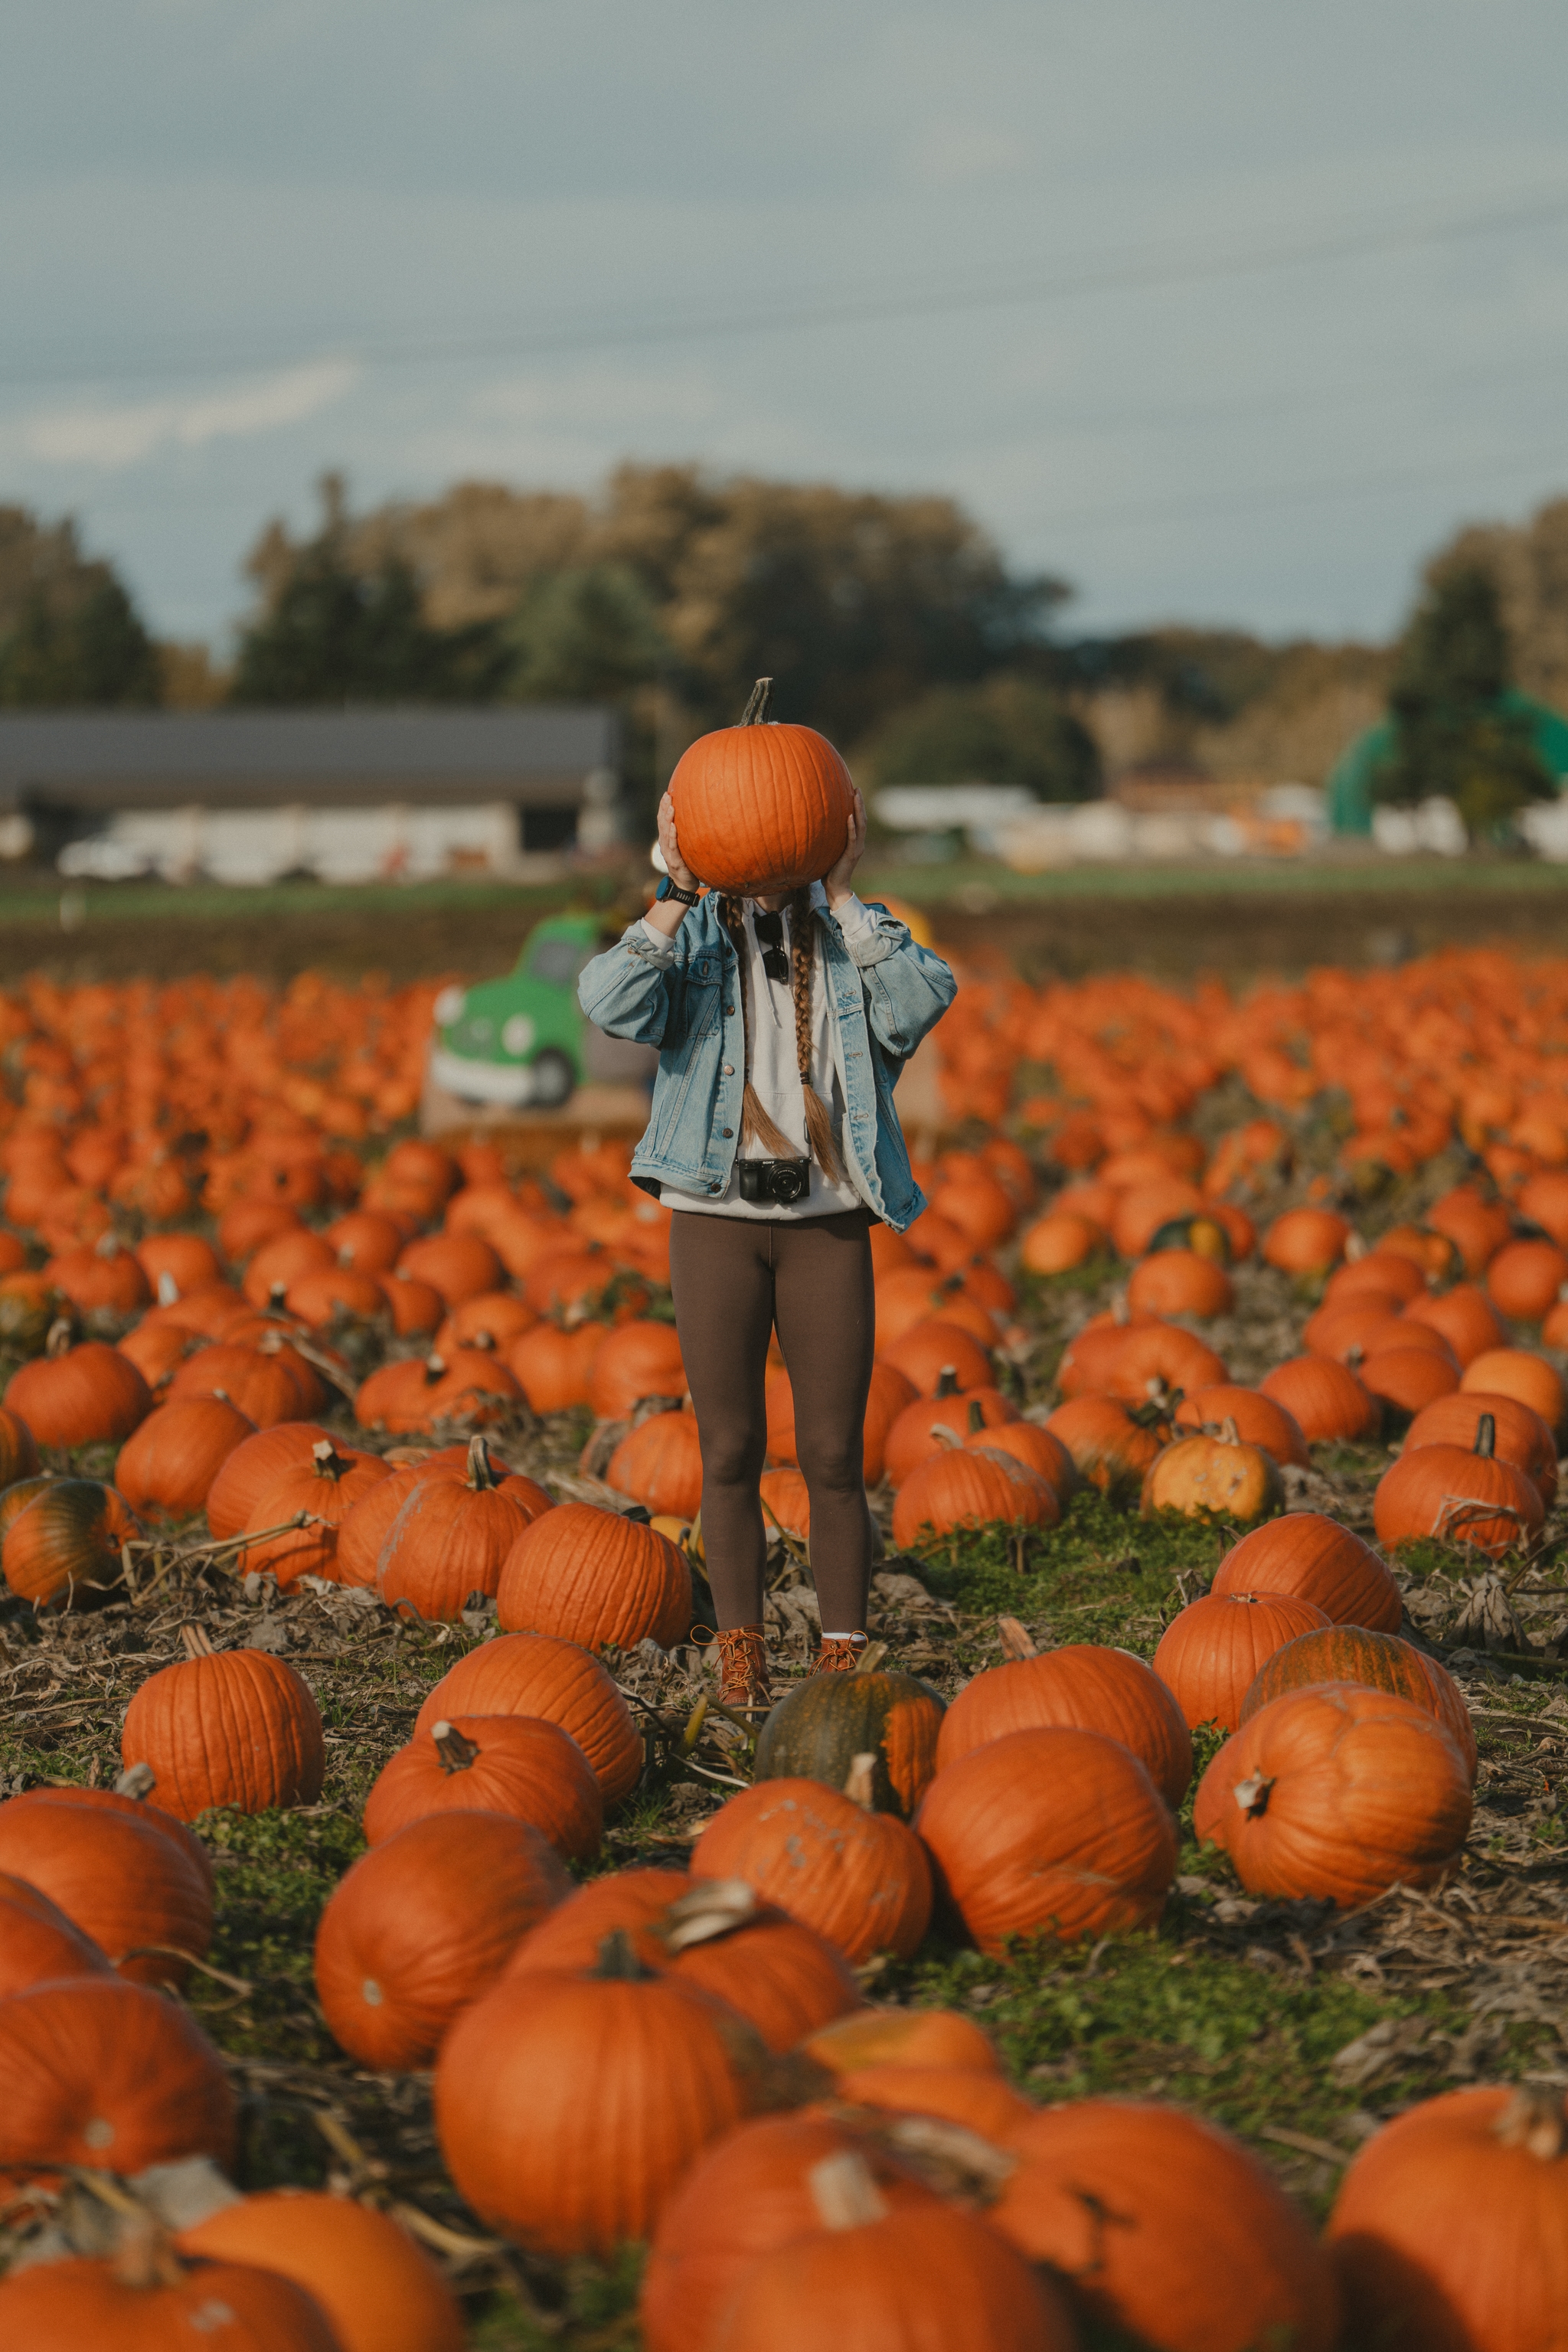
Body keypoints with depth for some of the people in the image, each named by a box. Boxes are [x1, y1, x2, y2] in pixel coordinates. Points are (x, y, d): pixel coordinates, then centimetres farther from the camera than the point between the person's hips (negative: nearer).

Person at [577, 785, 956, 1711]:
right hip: (717, 1217, 0)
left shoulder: (850, 936, 8)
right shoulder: (689, 936, 6)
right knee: (731, 1451, 4)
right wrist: (677, 895, -19)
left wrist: (842, 897, -13)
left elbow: (924, 999, -14)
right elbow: (613, 1005, -15)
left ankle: (844, 1656, 9)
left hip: (830, 1223, 0)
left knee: (835, 1455, 1)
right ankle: (742, 1659, 14)